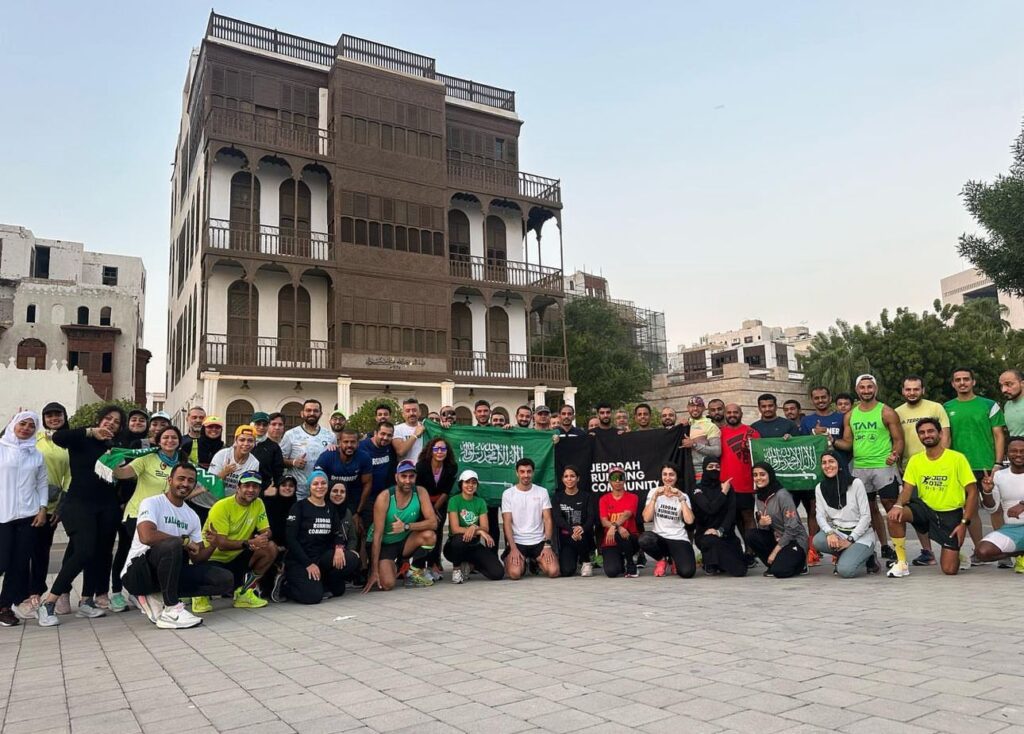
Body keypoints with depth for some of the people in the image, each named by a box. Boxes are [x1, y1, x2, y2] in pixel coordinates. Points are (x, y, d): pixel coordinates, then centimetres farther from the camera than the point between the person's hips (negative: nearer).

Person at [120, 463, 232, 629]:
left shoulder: (192, 516, 11)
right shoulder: (152, 503, -9)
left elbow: (197, 558, 10)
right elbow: (147, 536, -30)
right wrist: (185, 541, -18)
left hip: (169, 572, 7)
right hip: (137, 573, -7)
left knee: (225, 579, -8)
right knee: (173, 545, -37)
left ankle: (158, 598, -3)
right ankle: (172, 610, -23)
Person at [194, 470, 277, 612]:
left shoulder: (258, 503, -2)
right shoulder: (222, 507, -20)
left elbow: (266, 531, -4)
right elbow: (222, 544, -25)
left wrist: (264, 537, -29)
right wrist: (250, 543, -37)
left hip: (237, 557, 6)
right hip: (213, 558, -6)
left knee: (271, 548, -17)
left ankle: (244, 593, 0)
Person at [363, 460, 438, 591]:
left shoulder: (421, 493, -13)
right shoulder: (384, 498, -22)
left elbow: (433, 522, -19)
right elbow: (377, 535, -21)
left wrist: (406, 526, -33)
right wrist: (374, 572, -23)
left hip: (404, 541, 3)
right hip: (383, 544, -3)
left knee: (429, 535, -26)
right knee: (387, 584, -25)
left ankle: (415, 571, 0)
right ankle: (394, 566, 12)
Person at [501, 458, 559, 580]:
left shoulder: (542, 492, 3)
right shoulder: (508, 494, -1)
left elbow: (548, 519, 1)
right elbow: (507, 523, -5)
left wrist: (547, 545, -11)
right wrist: (513, 548, -15)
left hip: (539, 541, 2)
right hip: (517, 542, -2)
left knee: (553, 571, -20)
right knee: (515, 573, -26)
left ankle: (536, 562, 16)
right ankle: (521, 563, 12)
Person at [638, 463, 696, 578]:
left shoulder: (683, 496, 6)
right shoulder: (654, 493, 5)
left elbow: (689, 521, -10)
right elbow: (646, 518, -9)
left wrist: (681, 498, -15)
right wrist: (655, 496, -17)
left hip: (679, 539, 0)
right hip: (658, 537, 0)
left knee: (687, 572, -27)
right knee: (644, 540, -37)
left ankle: (673, 561, 12)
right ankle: (662, 559, -2)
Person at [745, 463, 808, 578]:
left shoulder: (782, 495, -19)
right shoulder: (759, 496, 3)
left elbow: (792, 528, -19)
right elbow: (761, 525, 5)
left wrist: (775, 551, -16)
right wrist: (761, 523, -22)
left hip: (795, 540, -7)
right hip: (776, 537, 7)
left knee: (779, 571, -26)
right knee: (751, 535, -18)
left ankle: (799, 563, 6)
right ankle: (773, 564, 0)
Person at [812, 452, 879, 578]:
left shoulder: (856, 483, -8)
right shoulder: (820, 488, 4)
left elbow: (866, 516, -9)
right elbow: (820, 516, -2)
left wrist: (850, 540, -16)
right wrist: (830, 533, -23)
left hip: (860, 533, -4)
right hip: (837, 532, 4)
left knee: (845, 570, -27)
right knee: (818, 541, -31)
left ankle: (867, 557, 6)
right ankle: (843, 556, 1)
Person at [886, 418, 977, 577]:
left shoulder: (957, 458, -10)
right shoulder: (915, 460, 2)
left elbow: (972, 492, -8)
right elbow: (907, 489, -1)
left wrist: (964, 523, -14)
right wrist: (898, 505, -24)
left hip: (951, 514, -3)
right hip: (925, 509, 3)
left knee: (949, 570, -8)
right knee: (894, 515, -29)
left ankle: (957, 554, 31)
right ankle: (901, 563, -12)